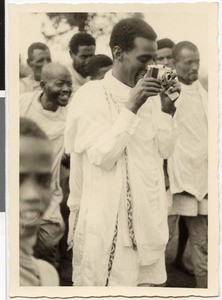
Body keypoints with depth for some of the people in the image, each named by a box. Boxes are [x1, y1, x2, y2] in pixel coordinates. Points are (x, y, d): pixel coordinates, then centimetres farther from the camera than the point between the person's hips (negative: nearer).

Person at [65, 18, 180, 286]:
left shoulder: (149, 96, 7)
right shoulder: (90, 96, -12)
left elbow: (164, 150, 5)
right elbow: (103, 157, -20)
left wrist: (167, 110, -9)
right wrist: (131, 108, -23)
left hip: (148, 212, 6)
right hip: (108, 218, -6)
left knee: (142, 280, 14)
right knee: (108, 281, 3)